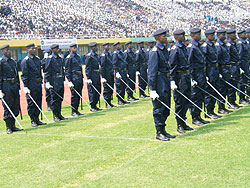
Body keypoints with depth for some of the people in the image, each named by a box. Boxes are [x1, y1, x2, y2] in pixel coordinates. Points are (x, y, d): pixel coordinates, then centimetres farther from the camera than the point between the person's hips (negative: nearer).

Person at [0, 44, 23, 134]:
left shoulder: (13, 61, 15)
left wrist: (18, 87, 17)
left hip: (15, 85, 7)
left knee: (16, 106, 7)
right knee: (7, 108, -2)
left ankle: (13, 126, 17)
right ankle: (8, 128, 5)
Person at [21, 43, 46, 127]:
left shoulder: (37, 59, 13)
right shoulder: (25, 61, -8)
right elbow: (24, 75, -10)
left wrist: (41, 82, 17)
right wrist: (25, 86, -14)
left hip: (38, 84, 7)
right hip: (31, 85, -7)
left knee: (38, 102, 9)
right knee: (31, 103, 0)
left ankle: (37, 119, 17)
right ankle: (33, 121, 8)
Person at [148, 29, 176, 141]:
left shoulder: (165, 50, 15)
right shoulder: (155, 51, -12)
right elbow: (152, 71, -16)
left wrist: (170, 81, 18)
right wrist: (152, 89, -19)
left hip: (166, 81, 9)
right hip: (159, 81, -9)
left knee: (166, 108, 13)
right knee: (159, 108, -3)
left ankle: (163, 131, 22)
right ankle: (159, 133, 4)